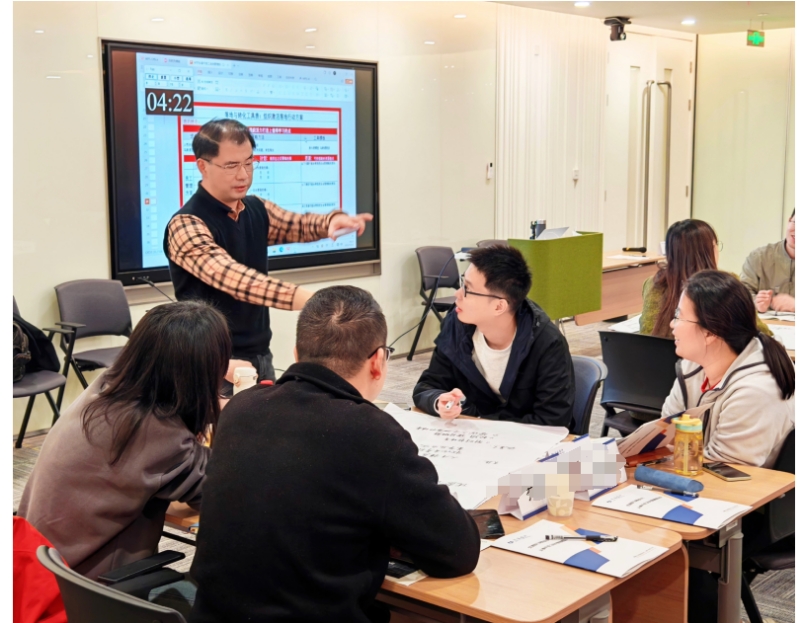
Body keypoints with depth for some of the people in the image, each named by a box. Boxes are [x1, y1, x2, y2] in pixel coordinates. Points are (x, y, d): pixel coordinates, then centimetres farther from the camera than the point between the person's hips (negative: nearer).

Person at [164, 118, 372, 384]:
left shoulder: (257, 209, 6)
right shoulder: (186, 225, -19)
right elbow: (232, 277, -32)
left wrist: (333, 220, -22)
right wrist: (302, 298, -44)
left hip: (260, 355, 7)